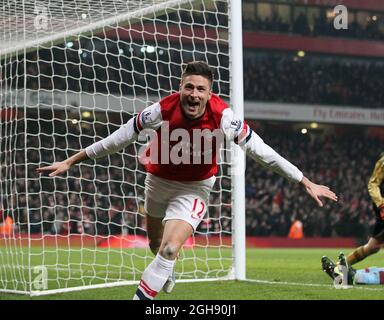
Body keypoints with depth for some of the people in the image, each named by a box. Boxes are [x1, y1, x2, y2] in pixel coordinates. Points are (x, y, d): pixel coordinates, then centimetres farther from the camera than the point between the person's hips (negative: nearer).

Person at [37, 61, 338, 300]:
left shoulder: (223, 116, -29)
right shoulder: (161, 110, -28)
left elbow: (261, 151, -20)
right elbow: (117, 139, -17)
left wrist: (306, 183, -18)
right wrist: (70, 162, -12)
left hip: (194, 188, -2)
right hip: (159, 181, 2)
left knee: (170, 249, -22)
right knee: (156, 244, 24)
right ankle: (167, 273, 60)